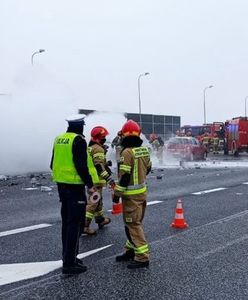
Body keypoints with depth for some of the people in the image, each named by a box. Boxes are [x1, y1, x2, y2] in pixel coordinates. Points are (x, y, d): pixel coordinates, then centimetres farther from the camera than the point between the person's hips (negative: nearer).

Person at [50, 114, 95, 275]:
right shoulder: (78, 140, -14)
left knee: (67, 221, 17)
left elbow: (53, 163, 17)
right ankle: (70, 263, -3)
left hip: (62, 184, 9)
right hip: (75, 186, -8)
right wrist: (90, 184, -13)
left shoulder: (59, 139, 12)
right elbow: (81, 165, -20)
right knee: (74, 223, -4)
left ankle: (68, 256, 27)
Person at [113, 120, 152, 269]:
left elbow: (124, 175, -20)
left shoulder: (127, 152, -19)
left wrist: (117, 193, -12)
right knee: (135, 222, 18)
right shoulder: (144, 150, 5)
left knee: (133, 224, -3)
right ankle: (132, 251, 30)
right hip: (143, 191, 8)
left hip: (131, 194, -8)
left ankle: (142, 257, -2)